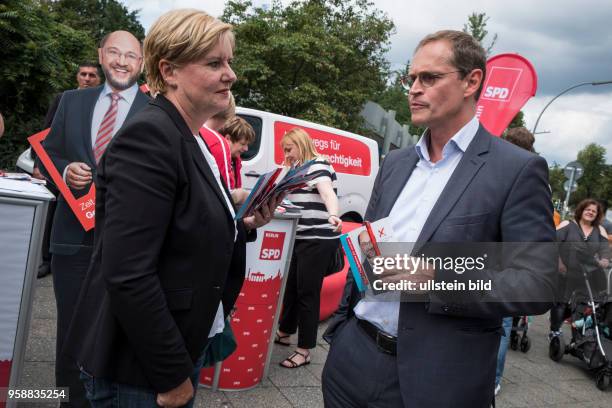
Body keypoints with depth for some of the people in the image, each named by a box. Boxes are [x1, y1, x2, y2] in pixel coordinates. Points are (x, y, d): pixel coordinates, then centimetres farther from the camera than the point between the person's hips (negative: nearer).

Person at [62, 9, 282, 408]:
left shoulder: (190, 140, 7)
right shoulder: (148, 137, -21)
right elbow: (127, 276, -26)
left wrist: (246, 225, -2)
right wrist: (173, 376, -18)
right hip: (140, 367, -8)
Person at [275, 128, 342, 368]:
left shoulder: (318, 165, -11)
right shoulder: (299, 169, 19)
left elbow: (328, 192, -29)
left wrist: (333, 216, -46)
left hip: (319, 240, -9)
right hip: (300, 238, 9)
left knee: (307, 292, -5)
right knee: (290, 286, 18)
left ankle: (304, 350, 5)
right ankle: (285, 332, 36)